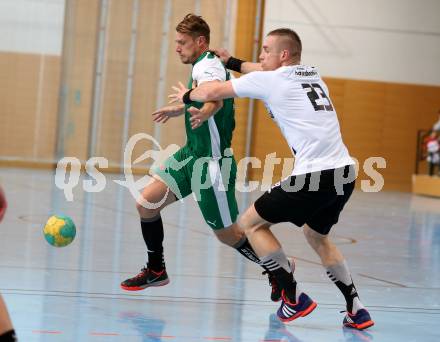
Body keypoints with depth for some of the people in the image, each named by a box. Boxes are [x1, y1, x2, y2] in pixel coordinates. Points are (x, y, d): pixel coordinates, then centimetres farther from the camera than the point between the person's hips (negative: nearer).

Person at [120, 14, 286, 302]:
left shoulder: (207, 66, -19)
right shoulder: (208, 65, 12)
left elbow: (215, 98, -42)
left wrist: (204, 112, -65)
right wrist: (180, 109, 48)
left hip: (212, 162, -9)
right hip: (192, 154, 9)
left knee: (228, 235, 1)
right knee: (146, 203, 2)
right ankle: (156, 270, 17)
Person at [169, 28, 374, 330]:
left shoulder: (268, 80, 2)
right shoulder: (312, 74, 21)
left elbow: (213, 92, 10)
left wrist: (186, 96, 30)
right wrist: (231, 62, 51)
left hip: (315, 175, -8)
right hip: (346, 172, 8)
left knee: (251, 223, 10)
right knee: (317, 236, 29)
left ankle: (294, 298, 5)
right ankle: (357, 311, 19)